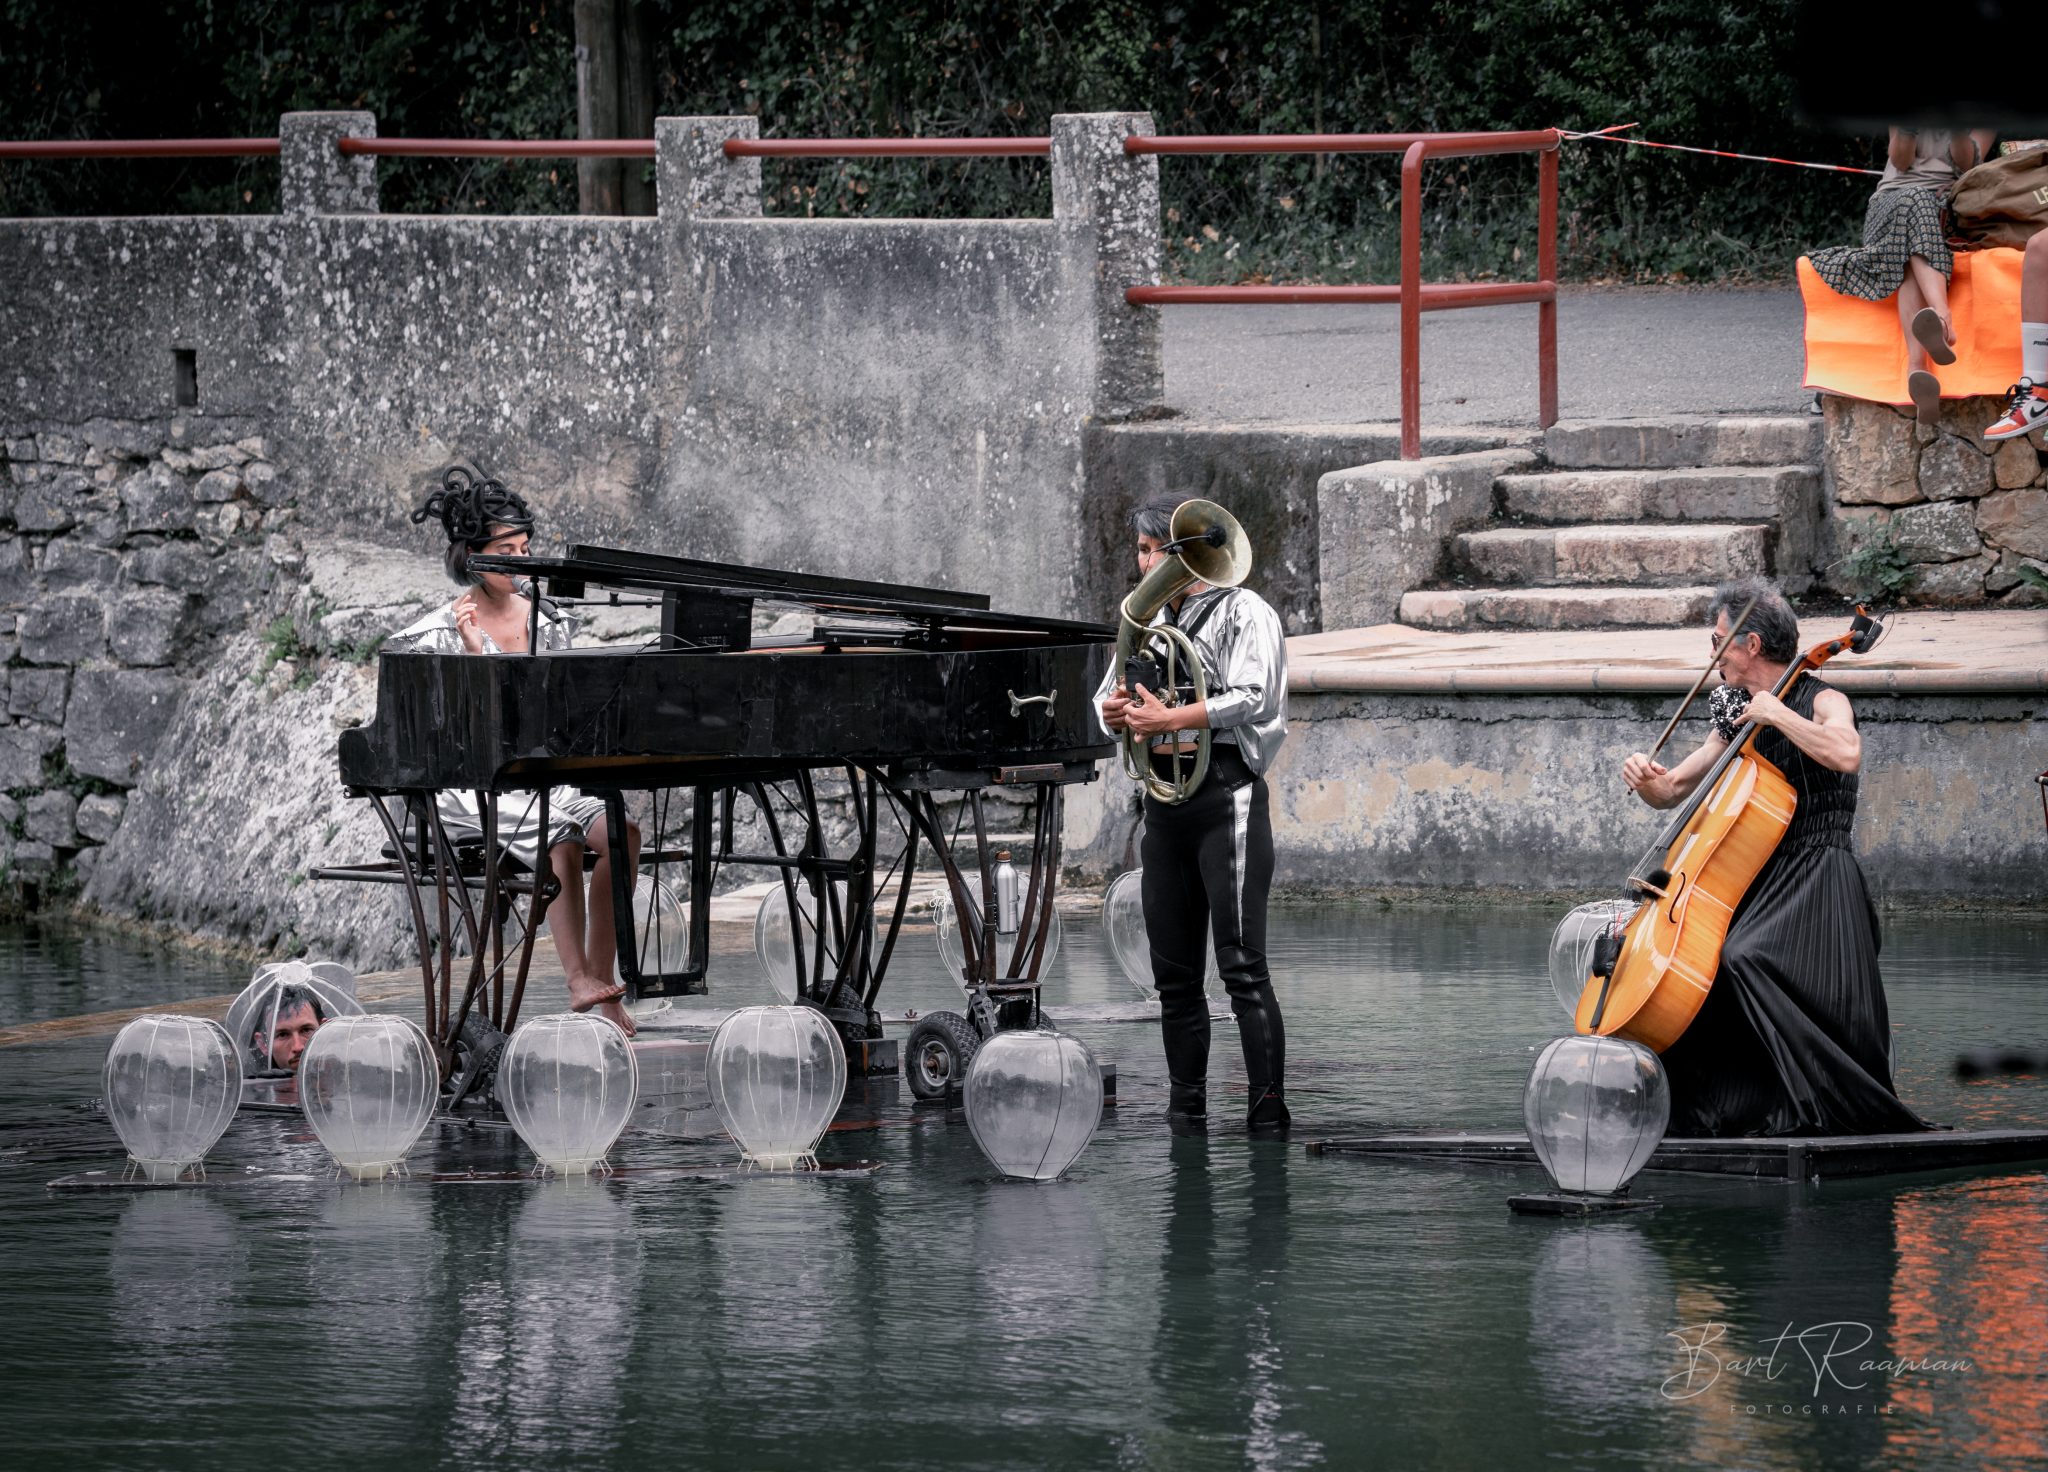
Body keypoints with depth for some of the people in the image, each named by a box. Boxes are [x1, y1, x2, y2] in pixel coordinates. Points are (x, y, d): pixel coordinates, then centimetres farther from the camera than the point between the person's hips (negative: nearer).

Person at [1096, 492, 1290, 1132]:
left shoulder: (1243, 612, -2)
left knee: (1242, 963, -13)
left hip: (1226, 794, -7)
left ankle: (1269, 1107, -14)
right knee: (1173, 970, 7)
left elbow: (1253, 697, -16)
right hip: (1165, 802, 7)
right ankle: (1185, 1107, 12)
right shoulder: (1147, 621, 19)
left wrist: (1168, 719, -19)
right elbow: (1109, 699, 20)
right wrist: (1115, 710, -4)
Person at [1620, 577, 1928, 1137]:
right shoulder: (1738, 720, 17)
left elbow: (1845, 754, -28)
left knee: (1744, 960, -29)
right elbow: (1672, 791, 22)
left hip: (1816, 880, -8)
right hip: (1754, 882, 8)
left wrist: (1777, 714, -17)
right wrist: (1646, 780, -1)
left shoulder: (1823, 702, -5)